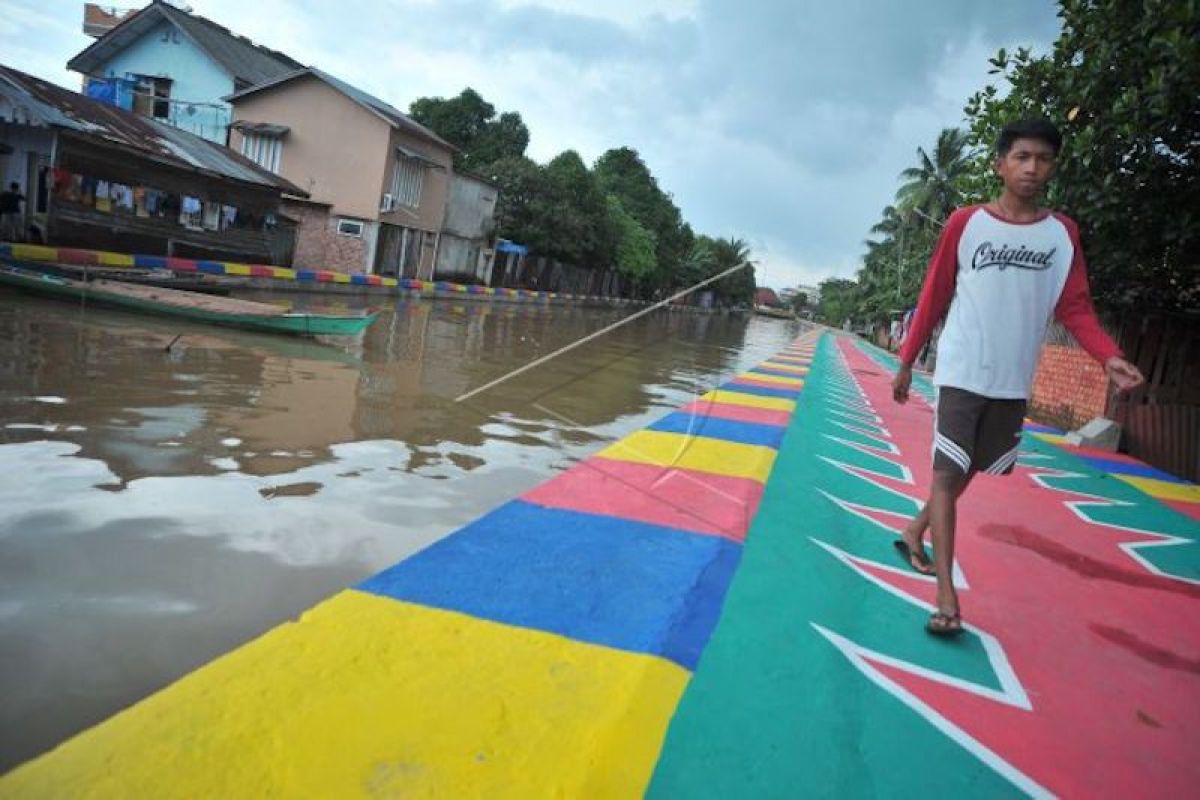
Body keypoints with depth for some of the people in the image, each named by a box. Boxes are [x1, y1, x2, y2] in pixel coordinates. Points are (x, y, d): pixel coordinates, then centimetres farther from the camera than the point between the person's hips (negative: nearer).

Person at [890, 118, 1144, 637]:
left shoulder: (1063, 233, 5)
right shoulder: (965, 223, -2)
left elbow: (1075, 307, 3)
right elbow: (933, 298, 2)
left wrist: (1109, 357, -13)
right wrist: (906, 361, 3)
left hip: (1013, 381, 4)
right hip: (962, 372, -4)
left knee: (972, 470, 16)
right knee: (948, 474, -7)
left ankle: (916, 530, 39)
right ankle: (947, 596, -5)